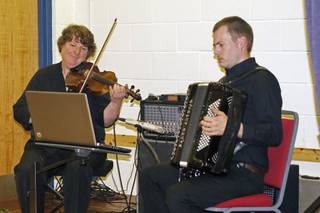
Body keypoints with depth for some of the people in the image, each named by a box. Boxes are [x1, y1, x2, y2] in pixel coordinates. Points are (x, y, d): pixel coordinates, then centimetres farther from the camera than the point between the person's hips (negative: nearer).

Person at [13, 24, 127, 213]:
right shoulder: (44, 76, 14)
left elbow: (105, 120, -3)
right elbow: (20, 110, 7)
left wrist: (116, 101, -23)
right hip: (45, 144, 2)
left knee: (77, 169, -34)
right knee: (27, 171, -28)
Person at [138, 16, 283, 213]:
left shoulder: (261, 79, -11)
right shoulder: (227, 80, 18)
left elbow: (274, 135, -22)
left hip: (244, 174, -9)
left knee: (177, 195, -28)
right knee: (149, 176, 5)